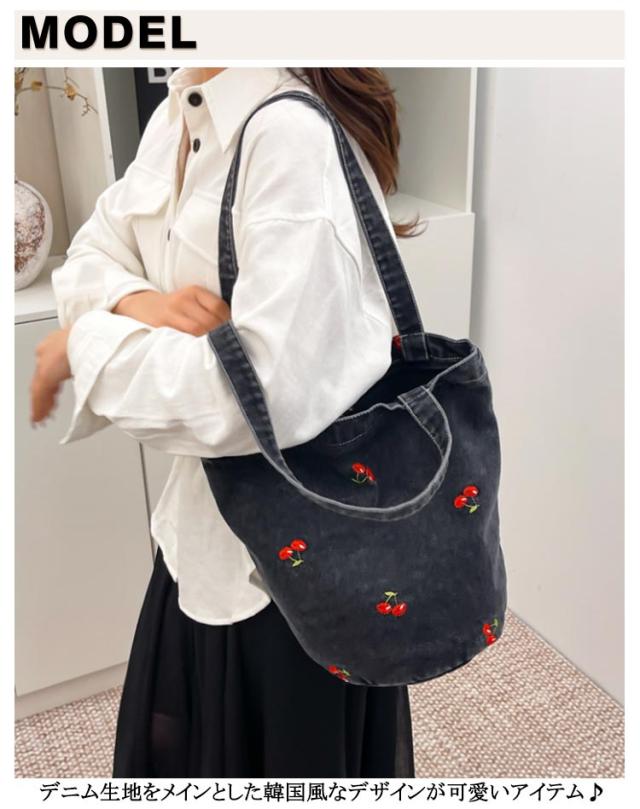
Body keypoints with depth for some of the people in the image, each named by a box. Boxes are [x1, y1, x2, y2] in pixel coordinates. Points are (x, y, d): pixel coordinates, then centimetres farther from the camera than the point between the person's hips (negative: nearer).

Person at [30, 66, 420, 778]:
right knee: (179, 746, 28)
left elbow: (272, 387, -34)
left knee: (294, 749, 19)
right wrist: (138, 303, -15)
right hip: (203, 514, 8)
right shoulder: (176, 115, 3)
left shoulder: (293, 134, -25)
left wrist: (85, 343, -20)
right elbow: (91, 255, 9)